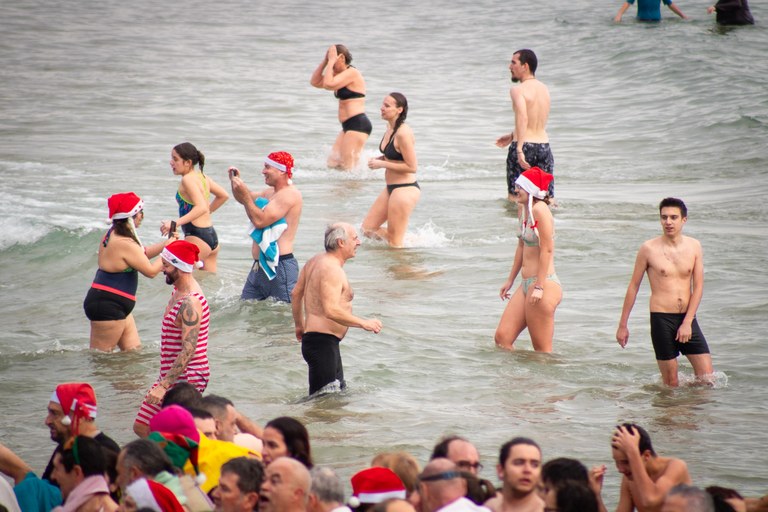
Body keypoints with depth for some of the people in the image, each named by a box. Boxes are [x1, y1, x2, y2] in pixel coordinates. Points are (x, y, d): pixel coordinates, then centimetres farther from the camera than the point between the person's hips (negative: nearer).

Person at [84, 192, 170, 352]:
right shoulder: (124, 244, -21)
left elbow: (143, 253, 21)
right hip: (107, 307, -11)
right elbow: (151, 271, -16)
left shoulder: (113, 234, 11)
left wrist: (168, 243, 11)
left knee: (134, 352, 12)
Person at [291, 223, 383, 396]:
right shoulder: (332, 270, -19)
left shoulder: (315, 261, 12)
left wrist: (300, 325, 33)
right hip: (323, 341, -11)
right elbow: (331, 310, -29)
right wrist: (364, 323, -22)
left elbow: (296, 294, 21)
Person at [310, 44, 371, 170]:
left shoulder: (352, 73, -12)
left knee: (348, 166, -12)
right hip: (348, 126, 10)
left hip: (358, 124, -10)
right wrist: (325, 61, 9)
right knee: (332, 163, 8)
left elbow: (328, 84, -24)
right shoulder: (339, 74, 17)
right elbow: (315, 82, 17)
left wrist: (331, 61, -15)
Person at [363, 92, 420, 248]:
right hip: (391, 188, 10)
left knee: (394, 242, -1)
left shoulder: (403, 133, -21)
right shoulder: (390, 128, 8)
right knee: (368, 228, 14)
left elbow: (411, 166, -22)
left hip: (405, 189, -10)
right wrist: (378, 159, 3)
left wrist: (382, 164, -18)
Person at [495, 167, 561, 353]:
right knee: (502, 337, 8)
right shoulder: (524, 209, 13)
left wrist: (539, 287, -21)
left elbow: (547, 249, -19)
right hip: (527, 285, 10)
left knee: (542, 350, -3)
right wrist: (510, 280, 27)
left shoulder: (540, 210, -15)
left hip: (544, 285, -10)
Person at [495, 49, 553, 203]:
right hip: (544, 145, 6)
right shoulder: (544, 89, 13)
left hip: (525, 146, -6)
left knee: (514, 198, 3)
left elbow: (522, 118, -27)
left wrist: (519, 149, -35)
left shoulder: (518, 90, -10)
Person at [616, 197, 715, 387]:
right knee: (671, 384, -2)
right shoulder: (649, 249, -3)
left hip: (687, 317, 3)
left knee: (707, 377, -2)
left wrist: (687, 322, -8)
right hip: (661, 319, -3)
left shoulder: (694, 246, 4)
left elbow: (698, 287, 2)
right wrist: (622, 325, 6)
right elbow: (633, 286, 4)